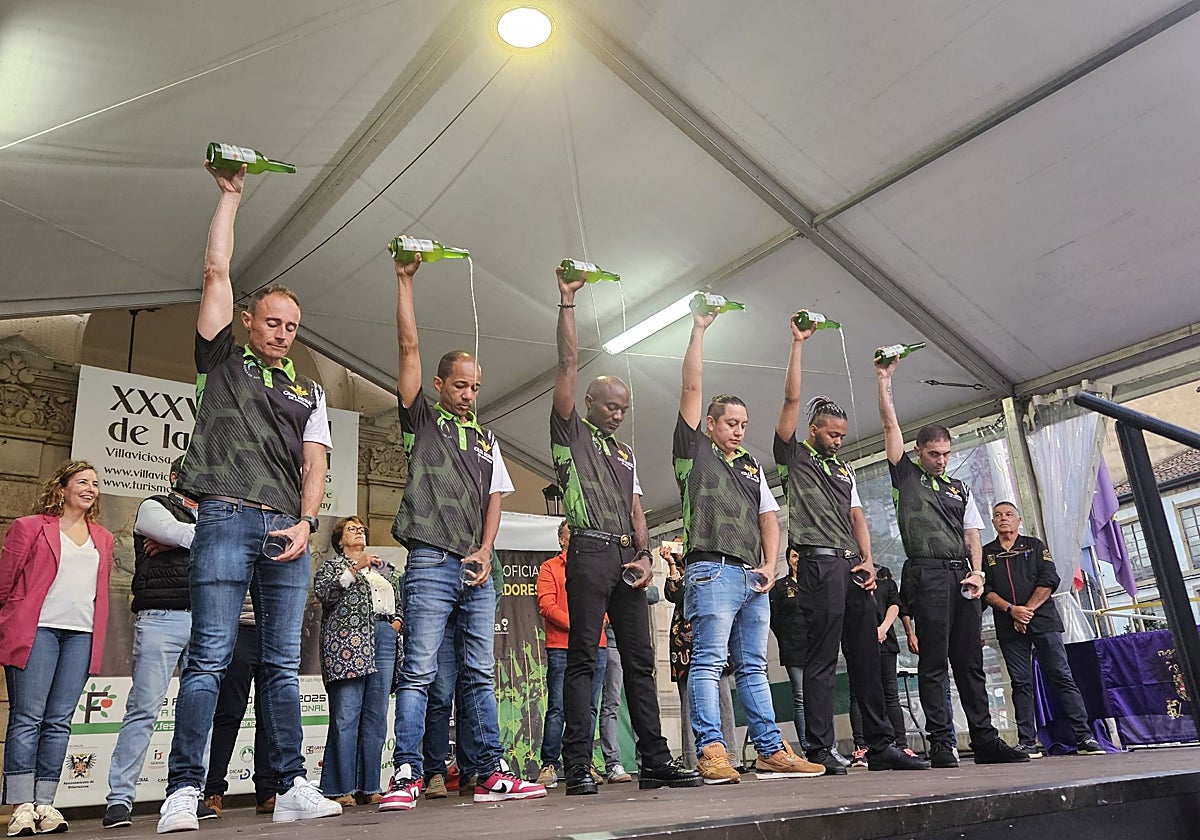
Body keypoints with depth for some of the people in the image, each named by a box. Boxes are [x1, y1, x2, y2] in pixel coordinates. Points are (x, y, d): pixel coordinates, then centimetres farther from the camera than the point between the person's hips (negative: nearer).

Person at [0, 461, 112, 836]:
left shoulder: (102, 538, 19)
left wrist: (96, 637, 14)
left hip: (82, 635, 4)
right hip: (37, 629, -4)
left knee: (59, 721, 4)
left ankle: (44, 804, 7)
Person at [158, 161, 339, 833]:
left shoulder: (309, 392, 21)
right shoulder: (224, 360, 14)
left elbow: (315, 463, 10)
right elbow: (217, 272, 9)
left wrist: (305, 523, -6)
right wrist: (232, 195, 15)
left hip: (288, 531, 3)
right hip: (227, 520, -3)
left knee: (284, 663, 3)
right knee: (211, 657, -7)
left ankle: (293, 788, 5)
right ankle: (184, 791, -3)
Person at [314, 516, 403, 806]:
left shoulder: (380, 570, 30)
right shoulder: (333, 565, 16)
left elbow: (399, 605, 30)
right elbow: (323, 592, -5)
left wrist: (397, 623, 10)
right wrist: (355, 569, -11)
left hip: (384, 641, 5)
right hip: (347, 638, -5)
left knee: (376, 716, 1)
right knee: (346, 715, -11)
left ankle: (369, 787, 4)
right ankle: (340, 789, -8)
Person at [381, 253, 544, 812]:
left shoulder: (487, 441, 20)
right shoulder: (421, 420, 7)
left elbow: (495, 499, 14)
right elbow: (408, 346, 1)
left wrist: (485, 551, -2)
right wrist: (404, 279, 2)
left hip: (476, 570, 5)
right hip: (431, 563, -5)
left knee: (480, 676, 6)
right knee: (418, 674, -7)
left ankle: (491, 774, 10)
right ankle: (407, 778, -3)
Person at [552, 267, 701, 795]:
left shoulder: (626, 454, 25)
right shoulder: (570, 432, 9)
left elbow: (636, 510, 17)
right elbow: (569, 364, 1)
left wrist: (645, 555, 0)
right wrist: (567, 302, 0)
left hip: (627, 559, 6)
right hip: (590, 552, -6)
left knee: (639, 658, 5)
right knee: (582, 658, -7)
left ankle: (655, 762, 10)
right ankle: (579, 767, -5)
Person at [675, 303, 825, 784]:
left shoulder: (751, 467, 25)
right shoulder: (694, 451, 8)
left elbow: (769, 517, 19)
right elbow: (692, 387, 1)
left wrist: (770, 566, 4)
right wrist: (698, 329, 3)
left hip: (753, 578, 7)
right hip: (712, 570, -6)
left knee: (753, 666, 9)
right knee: (709, 661, -10)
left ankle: (770, 751, 12)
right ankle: (711, 752, -11)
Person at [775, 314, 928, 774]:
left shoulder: (845, 470, 25)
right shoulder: (794, 455, 6)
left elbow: (857, 517, 18)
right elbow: (792, 399, -3)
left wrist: (868, 562, 3)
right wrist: (798, 342, -2)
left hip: (853, 567, 7)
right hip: (819, 563, -7)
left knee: (866, 657, 9)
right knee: (822, 658, -8)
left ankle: (880, 746, 15)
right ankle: (820, 751, -4)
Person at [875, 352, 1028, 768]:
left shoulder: (960, 489, 22)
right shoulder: (906, 475, 10)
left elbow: (973, 534, 16)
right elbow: (891, 426, 3)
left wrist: (978, 572, -1)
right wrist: (884, 379, 1)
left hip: (963, 576, 5)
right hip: (927, 574, -5)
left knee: (970, 660, 6)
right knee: (933, 660, -5)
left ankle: (984, 740, 10)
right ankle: (941, 744, -4)